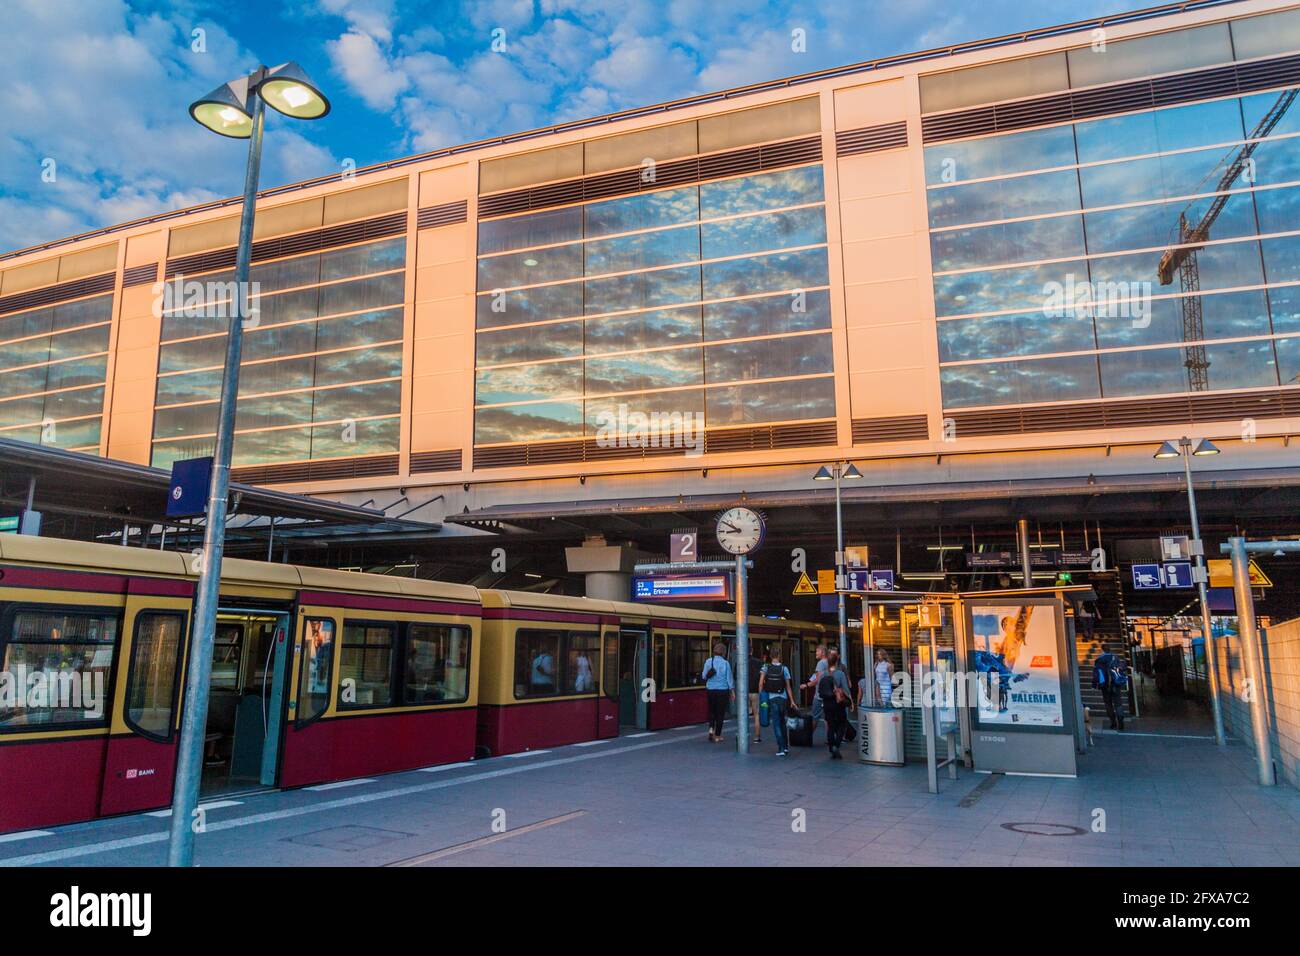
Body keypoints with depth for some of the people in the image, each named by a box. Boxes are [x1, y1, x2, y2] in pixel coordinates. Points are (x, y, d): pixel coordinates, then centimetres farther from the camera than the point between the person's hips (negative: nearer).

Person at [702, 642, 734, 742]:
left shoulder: (708, 661, -3)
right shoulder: (725, 663, -10)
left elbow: (704, 676, 2)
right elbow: (729, 678, -5)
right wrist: (732, 692, 5)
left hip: (710, 690, 2)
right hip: (722, 690, -2)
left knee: (711, 710, 19)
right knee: (720, 712, 7)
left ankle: (711, 728, -2)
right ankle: (717, 736, 11)